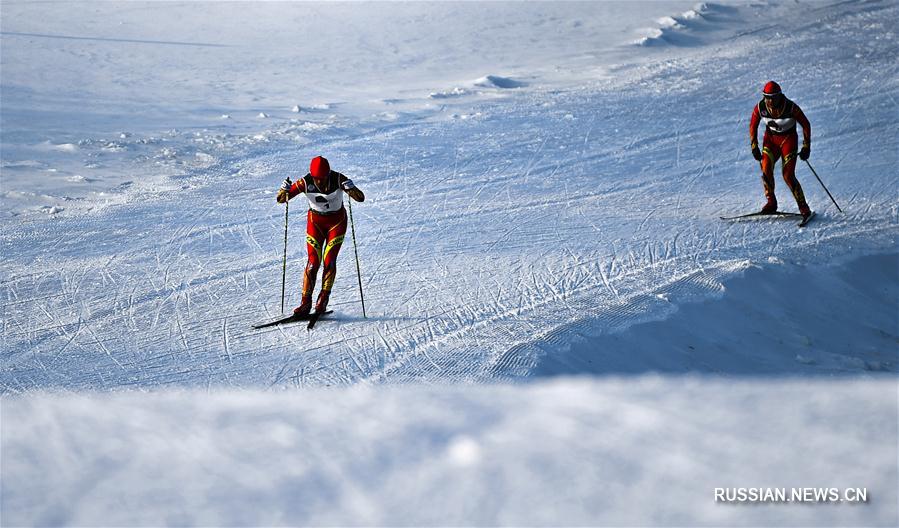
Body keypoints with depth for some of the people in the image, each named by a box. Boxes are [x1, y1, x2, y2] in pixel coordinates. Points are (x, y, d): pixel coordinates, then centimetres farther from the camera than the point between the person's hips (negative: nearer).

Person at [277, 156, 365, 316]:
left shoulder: (338, 179, -24)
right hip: (315, 221, 1)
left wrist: (351, 188, -46)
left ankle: (323, 300, -1)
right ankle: (306, 303, -3)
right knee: (313, 262, -9)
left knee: (329, 261, -12)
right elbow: (280, 199, -16)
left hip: (337, 221, -1)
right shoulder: (306, 182, -21)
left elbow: (361, 198, -26)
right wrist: (284, 190, -38)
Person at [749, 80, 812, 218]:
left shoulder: (791, 107, -24)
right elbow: (753, 126, 2)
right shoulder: (760, 107, -16)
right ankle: (771, 203, -2)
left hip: (788, 139, -3)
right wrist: (754, 146, -3)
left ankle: (803, 206, -1)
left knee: (788, 175, -15)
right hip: (770, 138, 3)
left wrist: (806, 147, -11)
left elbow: (806, 125, -11)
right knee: (766, 169, -19)